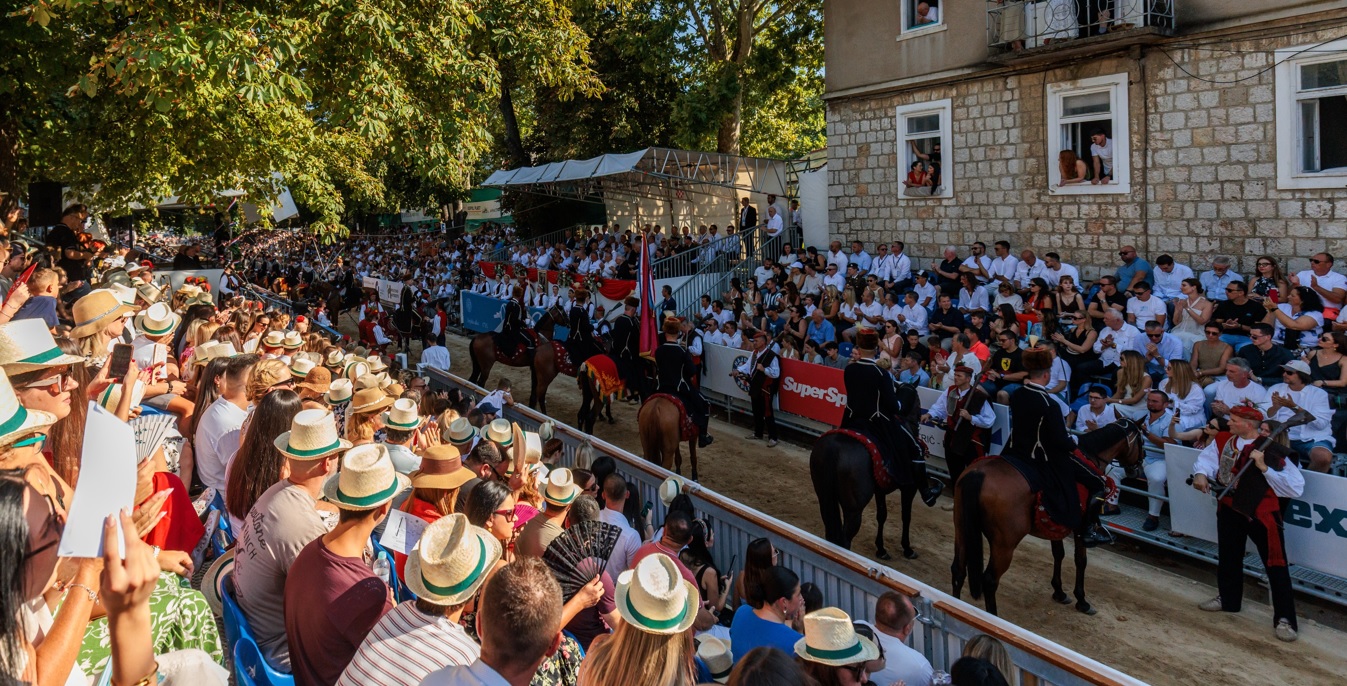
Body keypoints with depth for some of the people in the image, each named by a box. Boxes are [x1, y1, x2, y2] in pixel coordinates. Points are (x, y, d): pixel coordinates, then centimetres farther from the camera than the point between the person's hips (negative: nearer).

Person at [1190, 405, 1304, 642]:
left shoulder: (1271, 450, -19)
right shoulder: (1223, 440, -2)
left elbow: (1296, 487, -20)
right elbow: (1206, 458, 6)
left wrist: (1264, 468, -27)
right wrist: (1201, 473, -15)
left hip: (1261, 513, -6)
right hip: (1229, 508, 6)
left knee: (1275, 565, -4)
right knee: (1228, 557, 22)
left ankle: (1284, 618, 4)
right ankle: (1228, 600, 42)